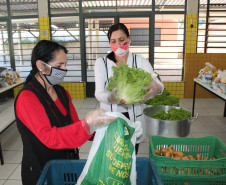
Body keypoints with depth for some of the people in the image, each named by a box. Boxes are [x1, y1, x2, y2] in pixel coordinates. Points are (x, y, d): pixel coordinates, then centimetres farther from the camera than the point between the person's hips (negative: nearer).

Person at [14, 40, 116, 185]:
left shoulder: (62, 92, 3)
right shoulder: (27, 98, -20)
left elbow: (74, 125, 1)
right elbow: (49, 137, -30)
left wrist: (98, 126, -15)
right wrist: (87, 124, -41)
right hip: (41, 173, -6)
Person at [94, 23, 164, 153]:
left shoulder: (140, 61, -2)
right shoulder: (101, 63, -4)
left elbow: (158, 83, -14)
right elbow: (98, 93, -12)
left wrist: (157, 88, -39)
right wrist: (111, 97, -35)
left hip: (133, 118, 1)